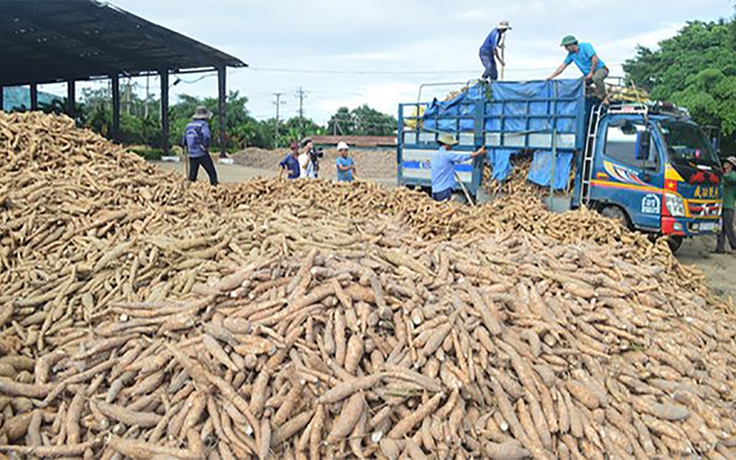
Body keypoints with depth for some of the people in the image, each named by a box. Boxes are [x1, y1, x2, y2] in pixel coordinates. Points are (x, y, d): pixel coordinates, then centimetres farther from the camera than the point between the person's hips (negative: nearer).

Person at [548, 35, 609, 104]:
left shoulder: (585, 46, -15)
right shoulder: (571, 54, 4)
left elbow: (595, 59, -22)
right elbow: (562, 67, 6)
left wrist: (591, 73, -21)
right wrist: (551, 77, 0)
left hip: (600, 69, -7)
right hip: (588, 74, 7)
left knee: (596, 78, -40)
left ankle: (604, 98, -20)